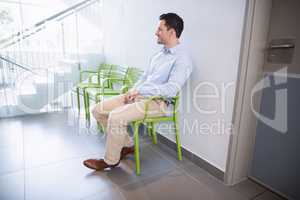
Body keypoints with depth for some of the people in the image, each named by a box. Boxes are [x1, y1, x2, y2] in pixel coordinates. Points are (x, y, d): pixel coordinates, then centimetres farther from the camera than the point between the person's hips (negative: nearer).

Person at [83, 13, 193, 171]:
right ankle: (127, 145, 13)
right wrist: (132, 91, 2)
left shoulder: (182, 59, -10)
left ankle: (111, 160, -2)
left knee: (116, 117, -29)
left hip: (157, 102, -8)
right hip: (139, 95, 9)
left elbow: (171, 89, -22)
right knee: (98, 110, 0)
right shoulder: (159, 54, 17)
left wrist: (139, 90, -19)